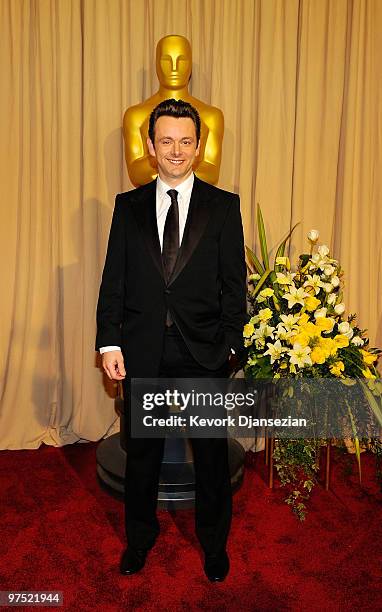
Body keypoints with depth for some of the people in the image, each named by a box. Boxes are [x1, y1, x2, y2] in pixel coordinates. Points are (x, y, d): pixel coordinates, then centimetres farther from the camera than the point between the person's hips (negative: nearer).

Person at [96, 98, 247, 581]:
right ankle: (140, 537, 42)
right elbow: (114, 280, 3)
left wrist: (230, 344, -7)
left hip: (204, 353, -1)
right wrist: (109, 343, -4)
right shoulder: (128, 206, 5)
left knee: (211, 453, 14)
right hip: (142, 353, 2)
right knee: (142, 451, 17)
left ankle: (214, 542, 38)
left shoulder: (223, 206, 0)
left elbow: (234, 283, -1)